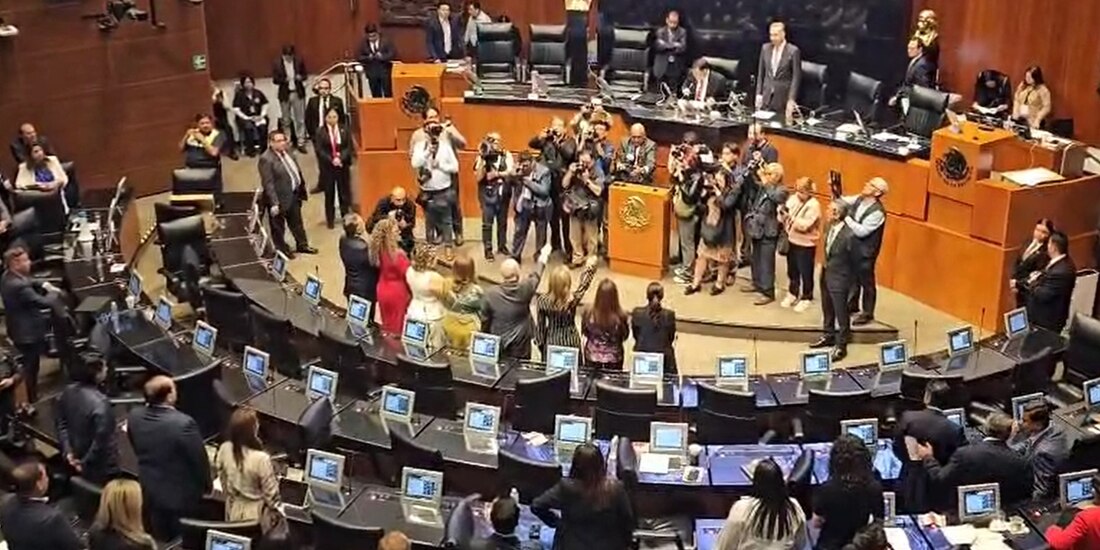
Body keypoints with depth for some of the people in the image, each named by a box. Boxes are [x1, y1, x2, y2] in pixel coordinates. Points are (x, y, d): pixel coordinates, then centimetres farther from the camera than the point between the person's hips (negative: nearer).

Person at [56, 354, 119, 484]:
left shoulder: (68, 391, -8)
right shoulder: (100, 403, -33)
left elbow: (61, 423, 3)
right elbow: (102, 440, -28)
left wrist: (67, 451, 3)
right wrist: (85, 463, -14)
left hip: (76, 457, 8)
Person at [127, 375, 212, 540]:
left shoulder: (134, 416, -11)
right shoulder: (183, 423, -30)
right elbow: (199, 459, -18)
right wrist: (207, 485, 1)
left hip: (149, 491, 5)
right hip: (180, 495, -5)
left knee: (160, 541, 21)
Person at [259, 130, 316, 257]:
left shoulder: (287, 152, 2)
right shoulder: (266, 159, -23)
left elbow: (297, 171, 14)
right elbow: (268, 184, -24)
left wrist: (302, 188, 14)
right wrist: (274, 203, -25)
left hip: (294, 194, 8)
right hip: (280, 198, -8)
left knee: (297, 222, 23)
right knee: (278, 227, 13)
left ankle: (302, 245, 40)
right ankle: (282, 250, 29)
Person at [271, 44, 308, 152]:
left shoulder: (299, 60, -3)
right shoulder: (277, 63, -7)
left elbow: (305, 74, 7)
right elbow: (275, 79, -5)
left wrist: (301, 77, -16)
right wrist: (284, 80, -23)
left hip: (298, 93, 1)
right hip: (285, 94, -1)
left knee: (300, 119, 1)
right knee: (285, 120, 8)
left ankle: (301, 143, 7)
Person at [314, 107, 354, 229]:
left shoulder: (344, 130, 0)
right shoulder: (320, 132, -5)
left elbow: (349, 147, -3)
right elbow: (319, 150, -9)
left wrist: (341, 158, -18)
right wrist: (331, 160, -20)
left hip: (343, 165, 1)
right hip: (327, 166, -1)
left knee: (344, 191, 9)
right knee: (329, 193, 5)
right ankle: (330, 219, 15)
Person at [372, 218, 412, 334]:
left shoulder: (378, 249, -7)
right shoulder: (398, 254, -29)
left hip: (383, 290, 7)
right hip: (397, 292, -7)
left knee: (387, 325, 22)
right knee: (397, 327, 8)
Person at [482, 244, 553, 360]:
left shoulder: (491, 294, -16)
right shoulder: (524, 289, -17)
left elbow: (485, 321, -5)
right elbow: (536, 274, 3)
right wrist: (544, 255, 22)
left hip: (497, 345, 1)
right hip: (521, 346, -1)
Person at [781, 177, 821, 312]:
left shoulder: (813, 205, -18)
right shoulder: (792, 199, 1)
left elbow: (805, 225, -26)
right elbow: (783, 219, 2)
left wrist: (790, 217, -33)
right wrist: (783, 214, -20)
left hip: (805, 244, -6)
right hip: (791, 241, 6)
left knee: (805, 273, 7)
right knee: (792, 271, 20)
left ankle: (806, 298, 22)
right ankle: (792, 294, 38)